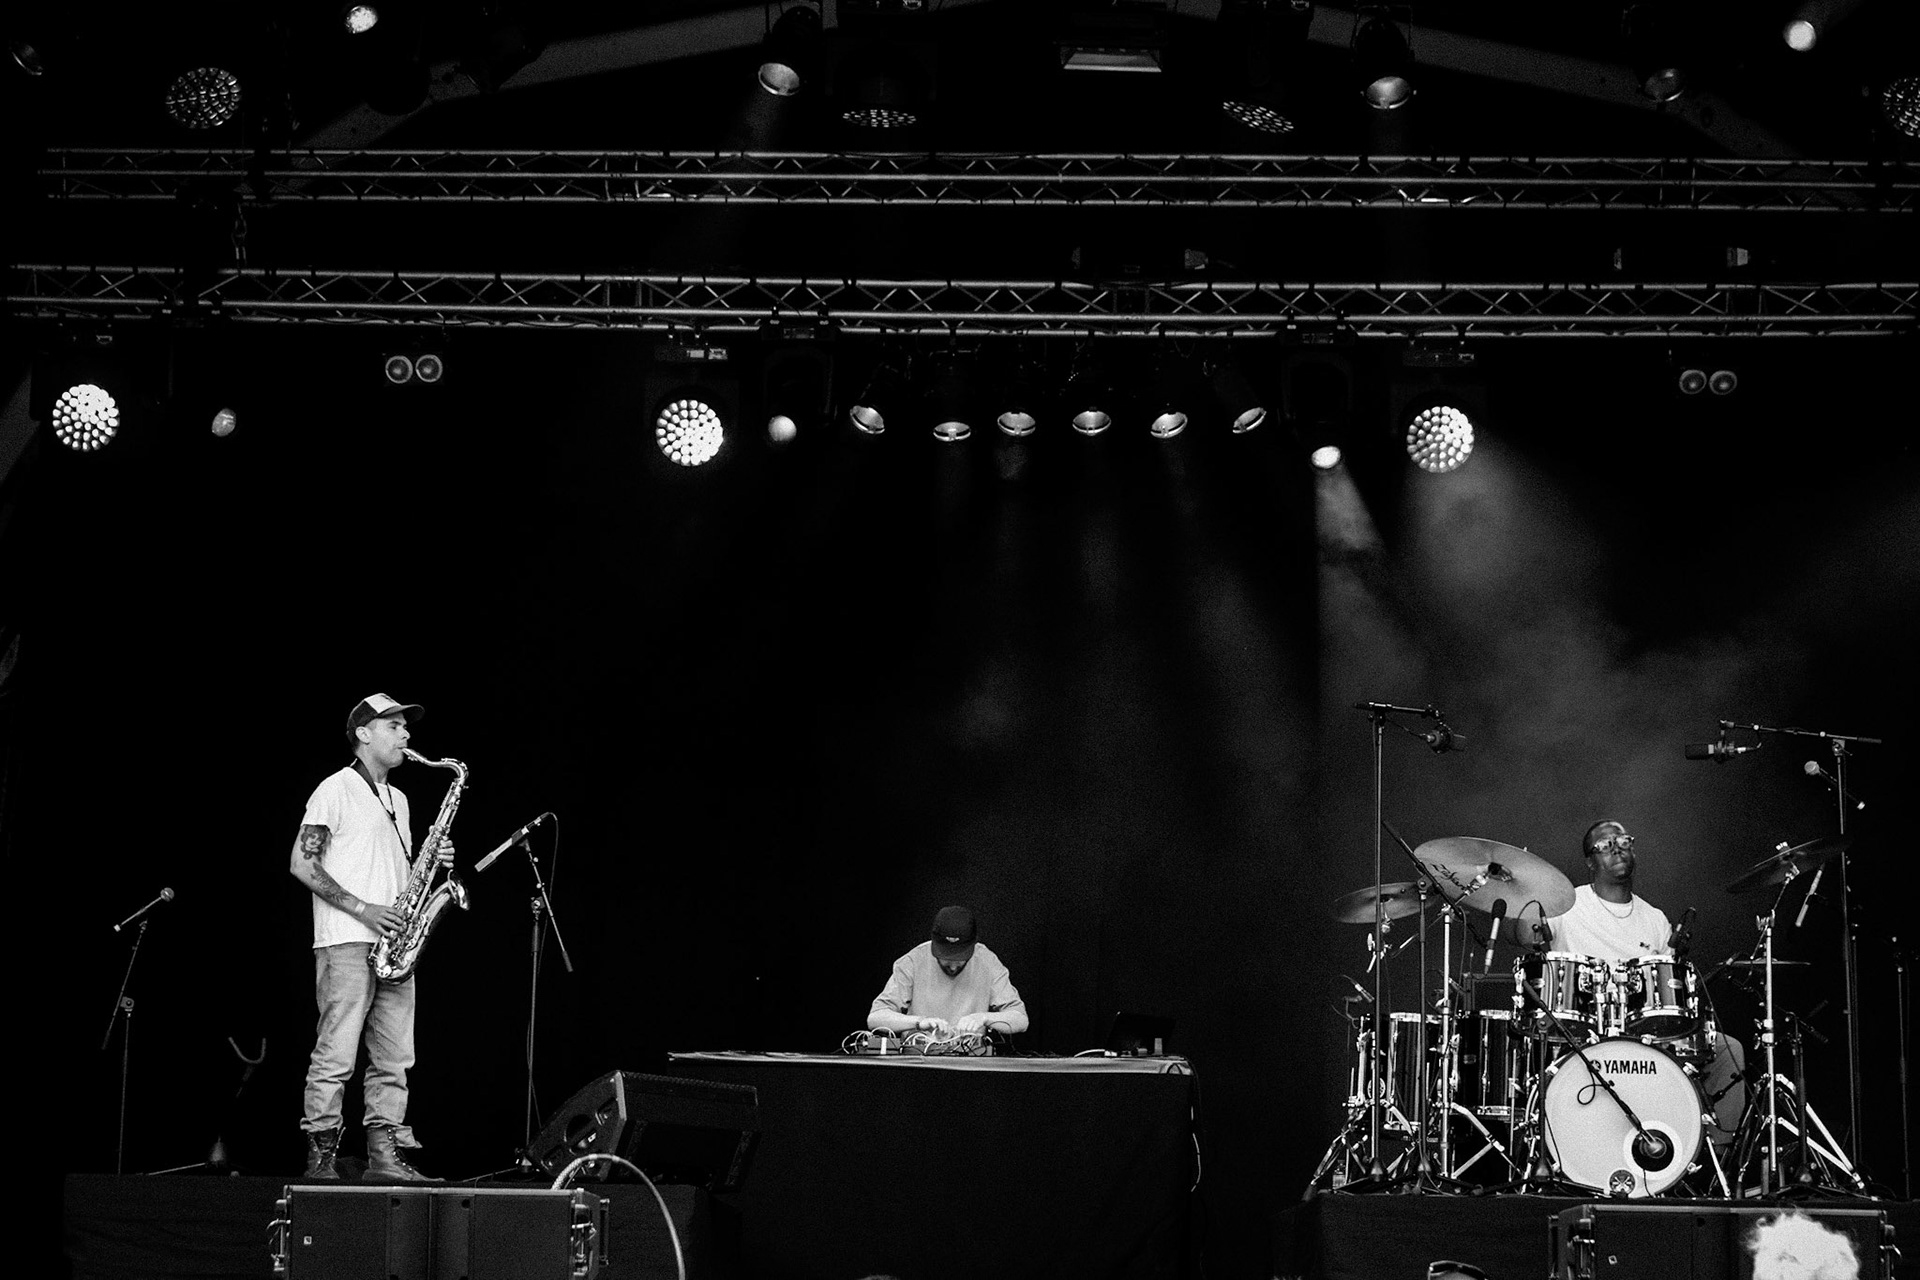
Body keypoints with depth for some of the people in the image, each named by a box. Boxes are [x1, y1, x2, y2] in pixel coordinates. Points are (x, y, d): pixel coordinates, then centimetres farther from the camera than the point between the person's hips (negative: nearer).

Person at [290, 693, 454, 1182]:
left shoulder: (397, 799, 21)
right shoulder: (336, 789, -3)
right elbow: (302, 864, -10)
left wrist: (433, 861, 5)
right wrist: (361, 909, -15)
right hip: (346, 942, -8)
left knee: (394, 1059, 4)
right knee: (336, 1055, -8)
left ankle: (385, 1154, 6)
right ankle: (321, 1157, -4)